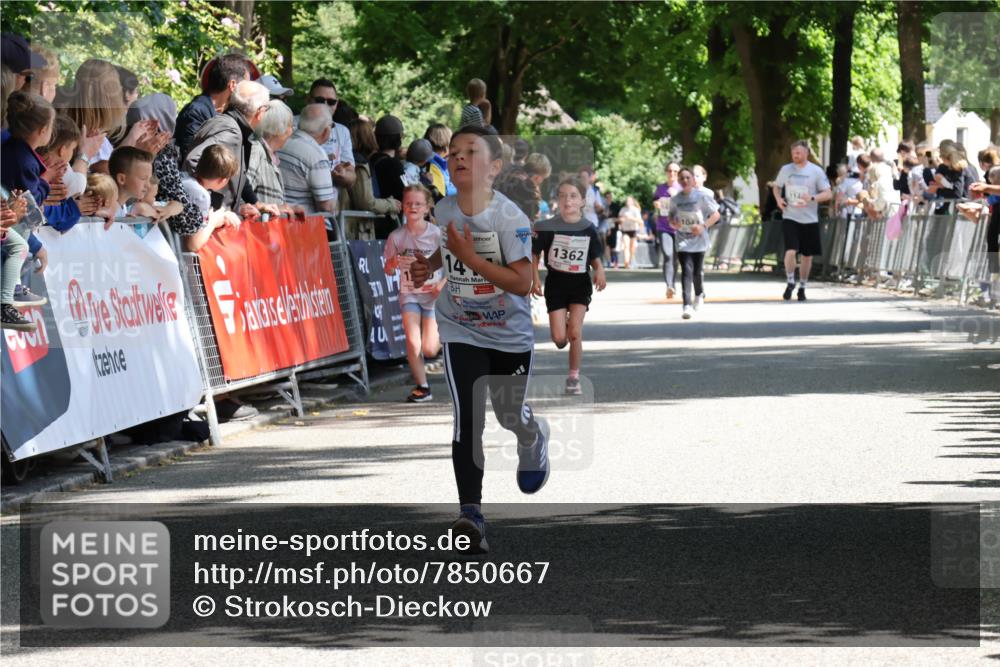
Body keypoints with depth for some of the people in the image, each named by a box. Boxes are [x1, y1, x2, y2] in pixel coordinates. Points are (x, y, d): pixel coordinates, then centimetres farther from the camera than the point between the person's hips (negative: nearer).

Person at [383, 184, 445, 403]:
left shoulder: (437, 234, -9)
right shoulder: (396, 237, -5)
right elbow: (388, 270, 2)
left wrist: (443, 283, -18)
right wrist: (392, 264, -22)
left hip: (433, 294, -1)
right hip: (409, 293, 1)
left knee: (429, 350, -5)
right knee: (413, 343, -16)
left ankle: (440, 336, 33)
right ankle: (422, 387, 3)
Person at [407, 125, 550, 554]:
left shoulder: (509, 218, -21)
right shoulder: (442, 212, -6)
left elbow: (522, 282, -26)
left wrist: (470, 257, -31)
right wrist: (426, 268, -6)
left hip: (511, 336, -2)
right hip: (461, 334, 2)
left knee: (510, 414, 18)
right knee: (467, 419, -13)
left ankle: (534, 438, 56)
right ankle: (470, 513, -16)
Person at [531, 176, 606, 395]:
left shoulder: (588, 230, -2)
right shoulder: (547, 227, -7)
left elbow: (595, 258, 7)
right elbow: (534, 254, 2)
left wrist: (599, 270, -13)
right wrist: (535, 278, -8)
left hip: (580, 284, 0)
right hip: (555, 283, 0)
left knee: (575, 333, -10)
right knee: (559, 338, -5)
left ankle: (574, 377, 3)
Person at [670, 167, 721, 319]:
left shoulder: (702, 196, -7)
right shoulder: (675, 199, 3)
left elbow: (716, 215, -4)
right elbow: (670, 216, 17)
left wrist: (703, 226, -18)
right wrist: (673, 223, -7)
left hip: (699, 241, -1)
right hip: (683, 242, 1)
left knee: (698, 271, 5)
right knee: (686, 271, -13)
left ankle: (699, 295, 37)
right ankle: (687, 305, -19)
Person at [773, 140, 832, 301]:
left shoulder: (816, 171, -4)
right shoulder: (786, 170, 3)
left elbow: (828, 194, -5)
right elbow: (776, 186, 19)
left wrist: (811, 198, -21)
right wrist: (778, 199, -2)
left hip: (809, 220, 0)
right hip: (790, 217, 0)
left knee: (807, 255, 8)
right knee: (791, 251, -16)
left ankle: (802, 287, 24)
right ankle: (790, 282, 4)